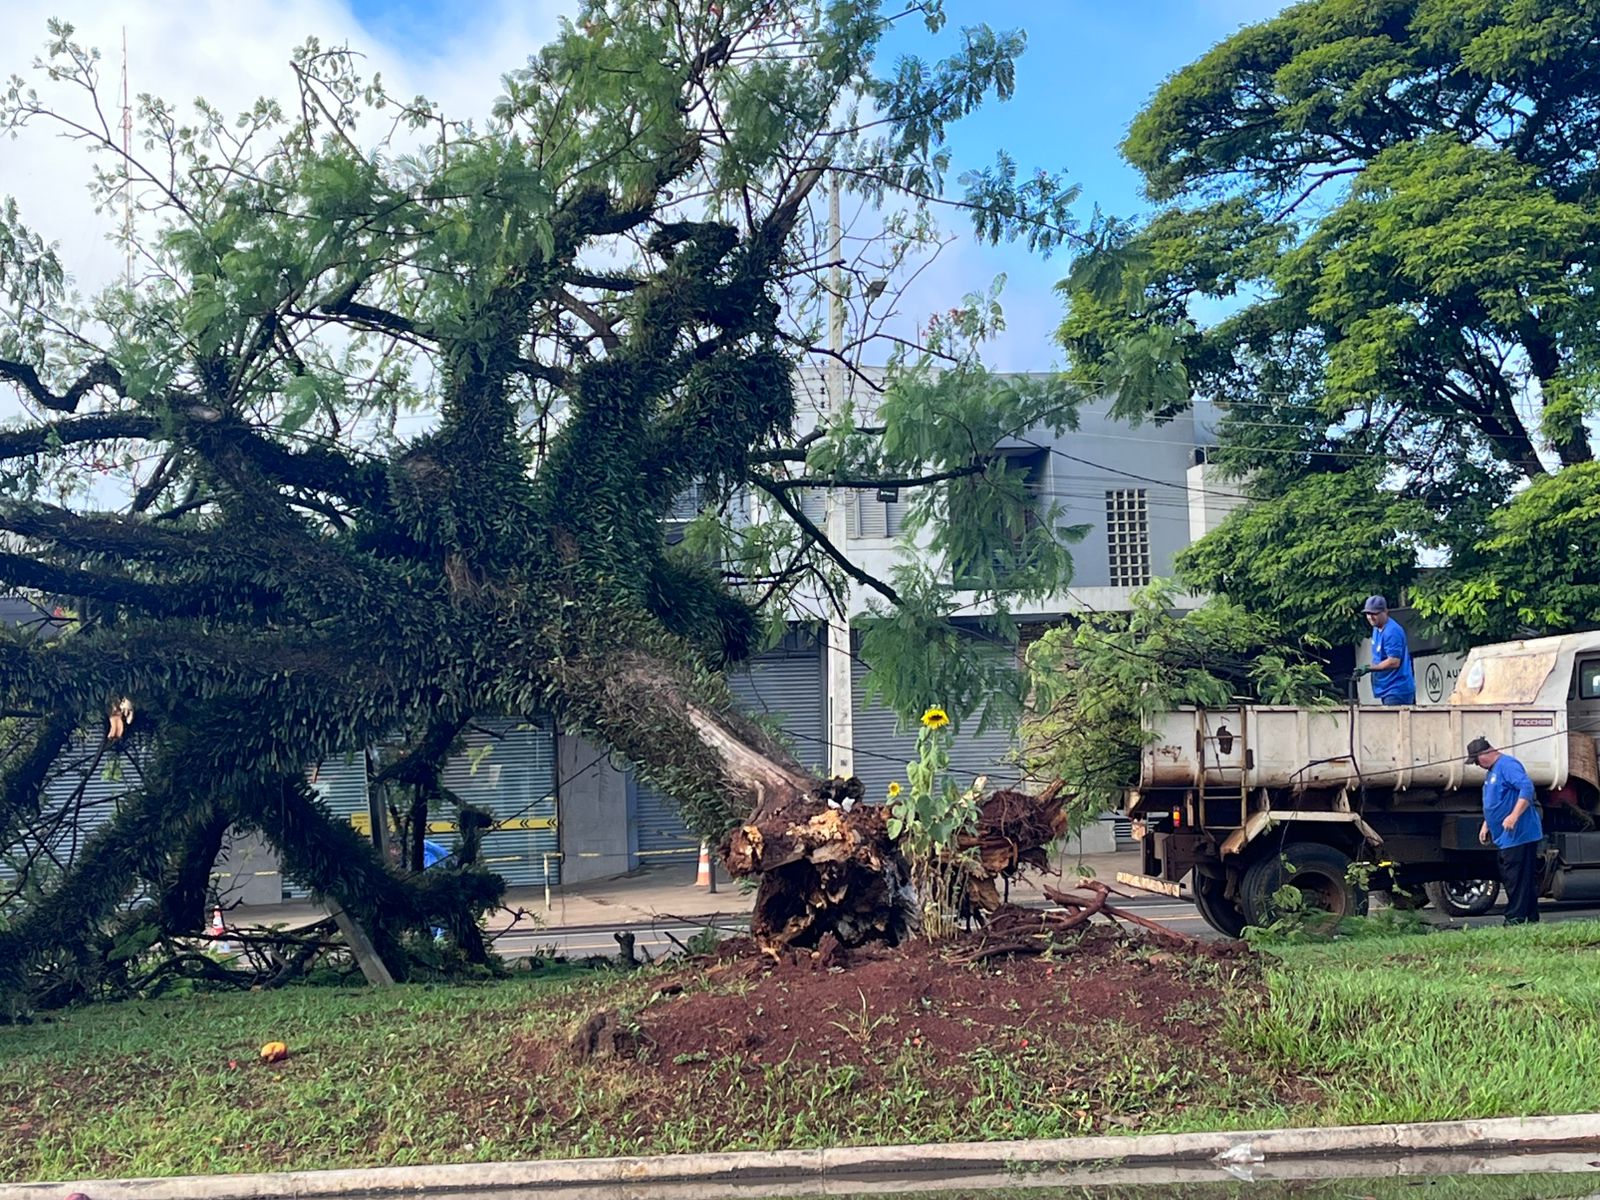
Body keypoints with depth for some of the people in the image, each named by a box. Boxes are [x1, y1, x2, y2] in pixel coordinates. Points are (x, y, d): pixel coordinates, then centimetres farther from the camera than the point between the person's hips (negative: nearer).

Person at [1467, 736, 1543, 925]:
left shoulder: (1507, 765, -13)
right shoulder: (1491, 772, 20)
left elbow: (1527, 788, -25)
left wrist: (1514, 816, -29)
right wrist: (1486, 825, 25)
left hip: (1518, 836, -11)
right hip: (1506, 838, 11)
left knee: (1516, 879, -8)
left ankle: (1515, 919, -7)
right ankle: (1531, 918, 16)